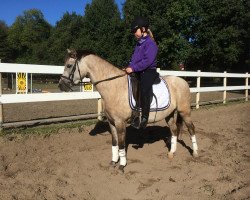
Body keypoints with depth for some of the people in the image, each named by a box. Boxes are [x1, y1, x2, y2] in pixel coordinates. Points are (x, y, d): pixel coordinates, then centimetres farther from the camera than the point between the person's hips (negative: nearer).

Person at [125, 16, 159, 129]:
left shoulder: (150, 44, -9)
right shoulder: (138, 44, 18)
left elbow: (147, 61, -19)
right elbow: (134, 58, 20)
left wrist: (133, 68, -22)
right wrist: (129, 67, 2)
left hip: (148, 72, -9)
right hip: (137, 72, 9)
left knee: (144, 89, -29)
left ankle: (144, 118, -28)